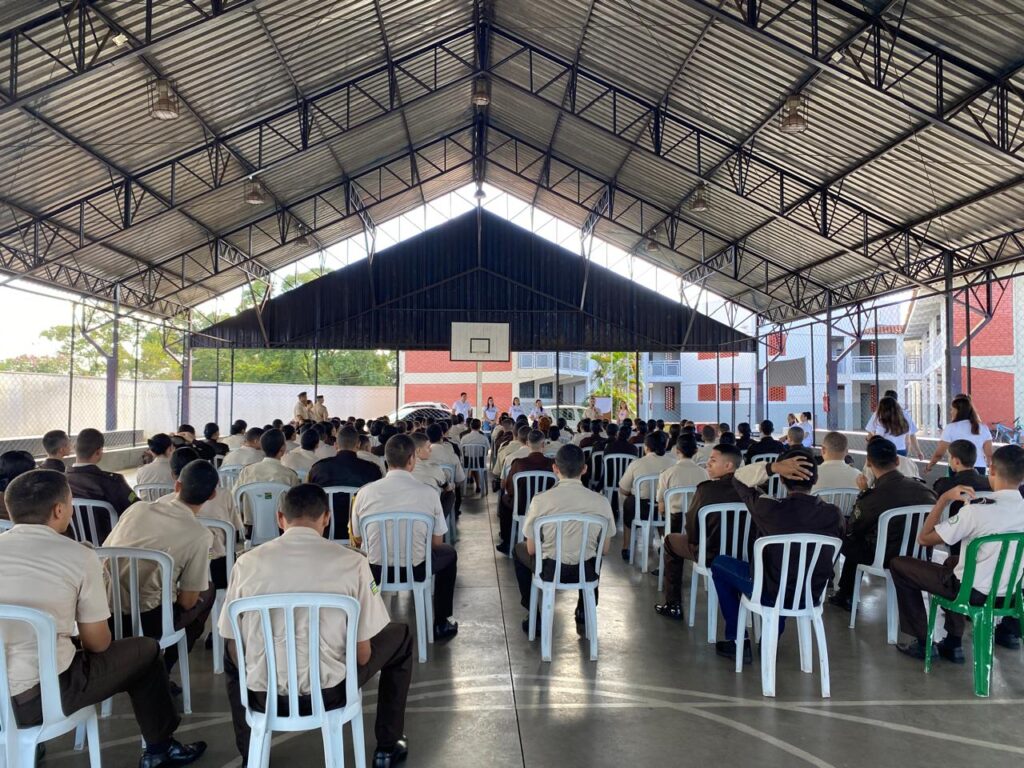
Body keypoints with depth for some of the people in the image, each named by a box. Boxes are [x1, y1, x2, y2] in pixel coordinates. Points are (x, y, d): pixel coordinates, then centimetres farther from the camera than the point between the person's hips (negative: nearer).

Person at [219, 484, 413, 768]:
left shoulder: (247, 562, -4)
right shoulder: (352, 562, -9)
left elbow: (235, 649, 5)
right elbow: (363, 654, -5)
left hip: (265, 695, 2)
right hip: (331, 692, -2)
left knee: (232, 656, 37)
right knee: (401, 638, 25)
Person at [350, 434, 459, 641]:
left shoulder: (365, 492, -10)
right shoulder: (428, 494, -13)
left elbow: (357, 540, 3)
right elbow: (436, 543, -3)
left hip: (375, 571, 2)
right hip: (416, 570, -2)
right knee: (449, 553, 28)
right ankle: (441, 624, 32)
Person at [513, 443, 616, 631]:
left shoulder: (540, 500, -14)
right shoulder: (601, 501, -10)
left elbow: (531, 549, -6)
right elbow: (605, 549, 0)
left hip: (549, 571, -2)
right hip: (586, 573, 2)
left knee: (519, 549, 29)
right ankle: (583, 613, 38)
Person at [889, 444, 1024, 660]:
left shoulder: (977, 510, -25)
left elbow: (923, 539, -18)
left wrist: (944, 499, -11)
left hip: (974, 591, -7)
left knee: (898, 564, 7)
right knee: (953, 561, 35)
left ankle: (922, 641, 11)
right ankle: (953, 643, 27)